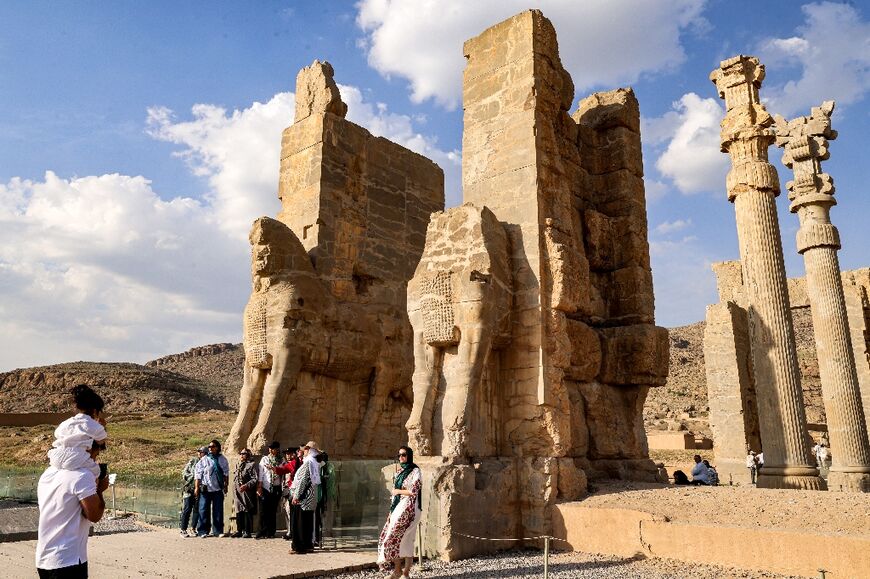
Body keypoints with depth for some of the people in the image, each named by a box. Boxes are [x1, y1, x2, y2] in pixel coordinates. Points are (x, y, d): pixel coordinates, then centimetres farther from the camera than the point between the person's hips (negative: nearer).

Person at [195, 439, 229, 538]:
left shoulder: (222, 459, 8)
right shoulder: (203, 460, 1)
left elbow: (226, 473, 14)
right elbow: (197, 474, 0)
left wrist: (226, 485, 11)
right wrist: (196, 487, -6)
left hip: (218, 489, 2)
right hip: (205, 489, -2)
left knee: (218, 511, 4)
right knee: (203, 510, -2)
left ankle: (218, 531, 10)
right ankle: (202, 531, 7)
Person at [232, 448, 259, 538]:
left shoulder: (252, 465, -3)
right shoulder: (238, 465, 20)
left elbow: (255, 479, -12)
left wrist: (246, 485, -22)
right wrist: (234, 491, 15)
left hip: (247, 493, -7)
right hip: (238, 492, 7)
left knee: (247, 512, -5)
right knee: (239, 512, 10)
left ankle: (248, 531, -1)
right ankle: (239, 530, 19)